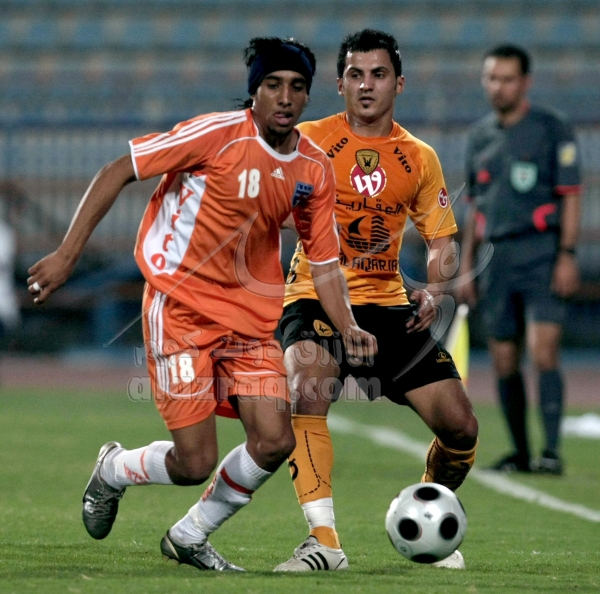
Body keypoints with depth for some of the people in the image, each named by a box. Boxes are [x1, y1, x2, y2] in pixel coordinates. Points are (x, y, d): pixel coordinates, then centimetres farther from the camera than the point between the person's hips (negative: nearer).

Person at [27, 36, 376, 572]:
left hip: (251, 317, 5)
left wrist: (347, 328, -8)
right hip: (180, 306, -5)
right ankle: (115, 470, 25)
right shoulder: (218, 134, -15)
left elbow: (324, 262, 9)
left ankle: (190, 537, 15)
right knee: (195, 463, -11)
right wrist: (67, 255, -14)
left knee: (274, 441, -11)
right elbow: (117, 173, -11)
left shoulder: (314, 170, 1)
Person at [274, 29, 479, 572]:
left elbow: (441, 241, 13)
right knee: (307, 390, -34)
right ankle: (324, 542, -32)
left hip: (387, 304, 4)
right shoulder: (307, 142, -2)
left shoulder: (420, 159, 8)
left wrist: (433, 293, -6)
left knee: (460, 426, -4)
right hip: (315, 298, -3)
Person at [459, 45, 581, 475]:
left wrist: (567, 255, -13)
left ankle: (552, 451, -16)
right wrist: (466, 262, 16)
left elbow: (570, 196, -5)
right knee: (504, 362, 5)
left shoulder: (553, 129, -2)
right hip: (497, 258, 5)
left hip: (541, 256, -5)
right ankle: (520, 453, 14)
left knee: (543, 351, -16)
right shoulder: (480, 135, 14)